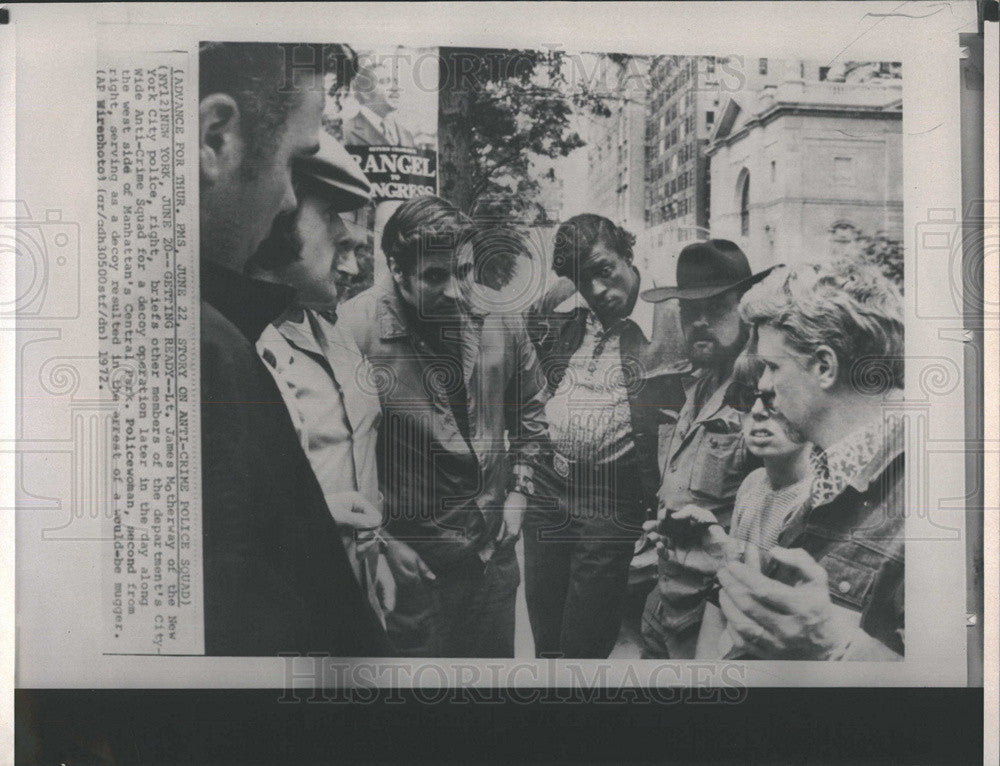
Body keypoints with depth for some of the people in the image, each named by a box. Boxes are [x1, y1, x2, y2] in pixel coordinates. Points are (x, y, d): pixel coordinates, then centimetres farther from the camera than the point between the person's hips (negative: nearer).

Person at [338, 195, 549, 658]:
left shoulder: (499, 317, -4)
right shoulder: (355, 329, -20)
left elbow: (529, 407, 12)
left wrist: (519, 491, 7)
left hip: (493, 545, 5)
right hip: (408, 555, -5)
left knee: (496, 655, 21)